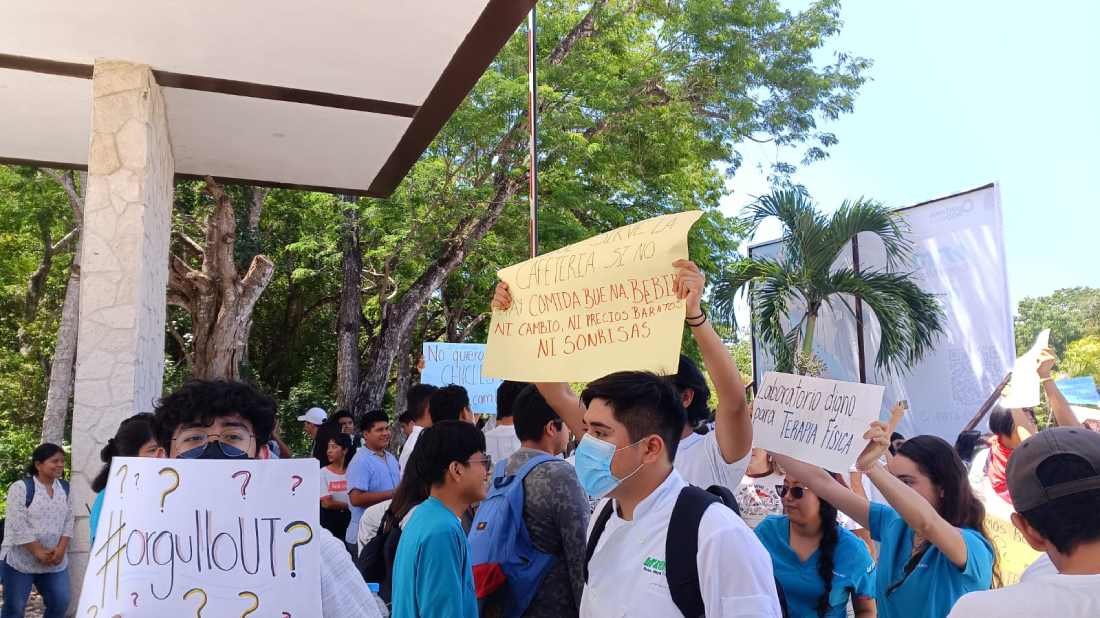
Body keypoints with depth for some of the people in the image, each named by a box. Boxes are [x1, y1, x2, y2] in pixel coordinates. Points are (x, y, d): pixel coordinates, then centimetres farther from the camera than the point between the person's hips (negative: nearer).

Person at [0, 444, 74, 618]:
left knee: (60, 604, 4)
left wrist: (61, 549, -8)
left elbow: (68, 522, 5)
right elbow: (18, 525, -16)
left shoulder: (65, 488, 7)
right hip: (20, 560, -5)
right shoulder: (21, 487, -10)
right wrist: (38, 552, -18)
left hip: (55, 562, 5)